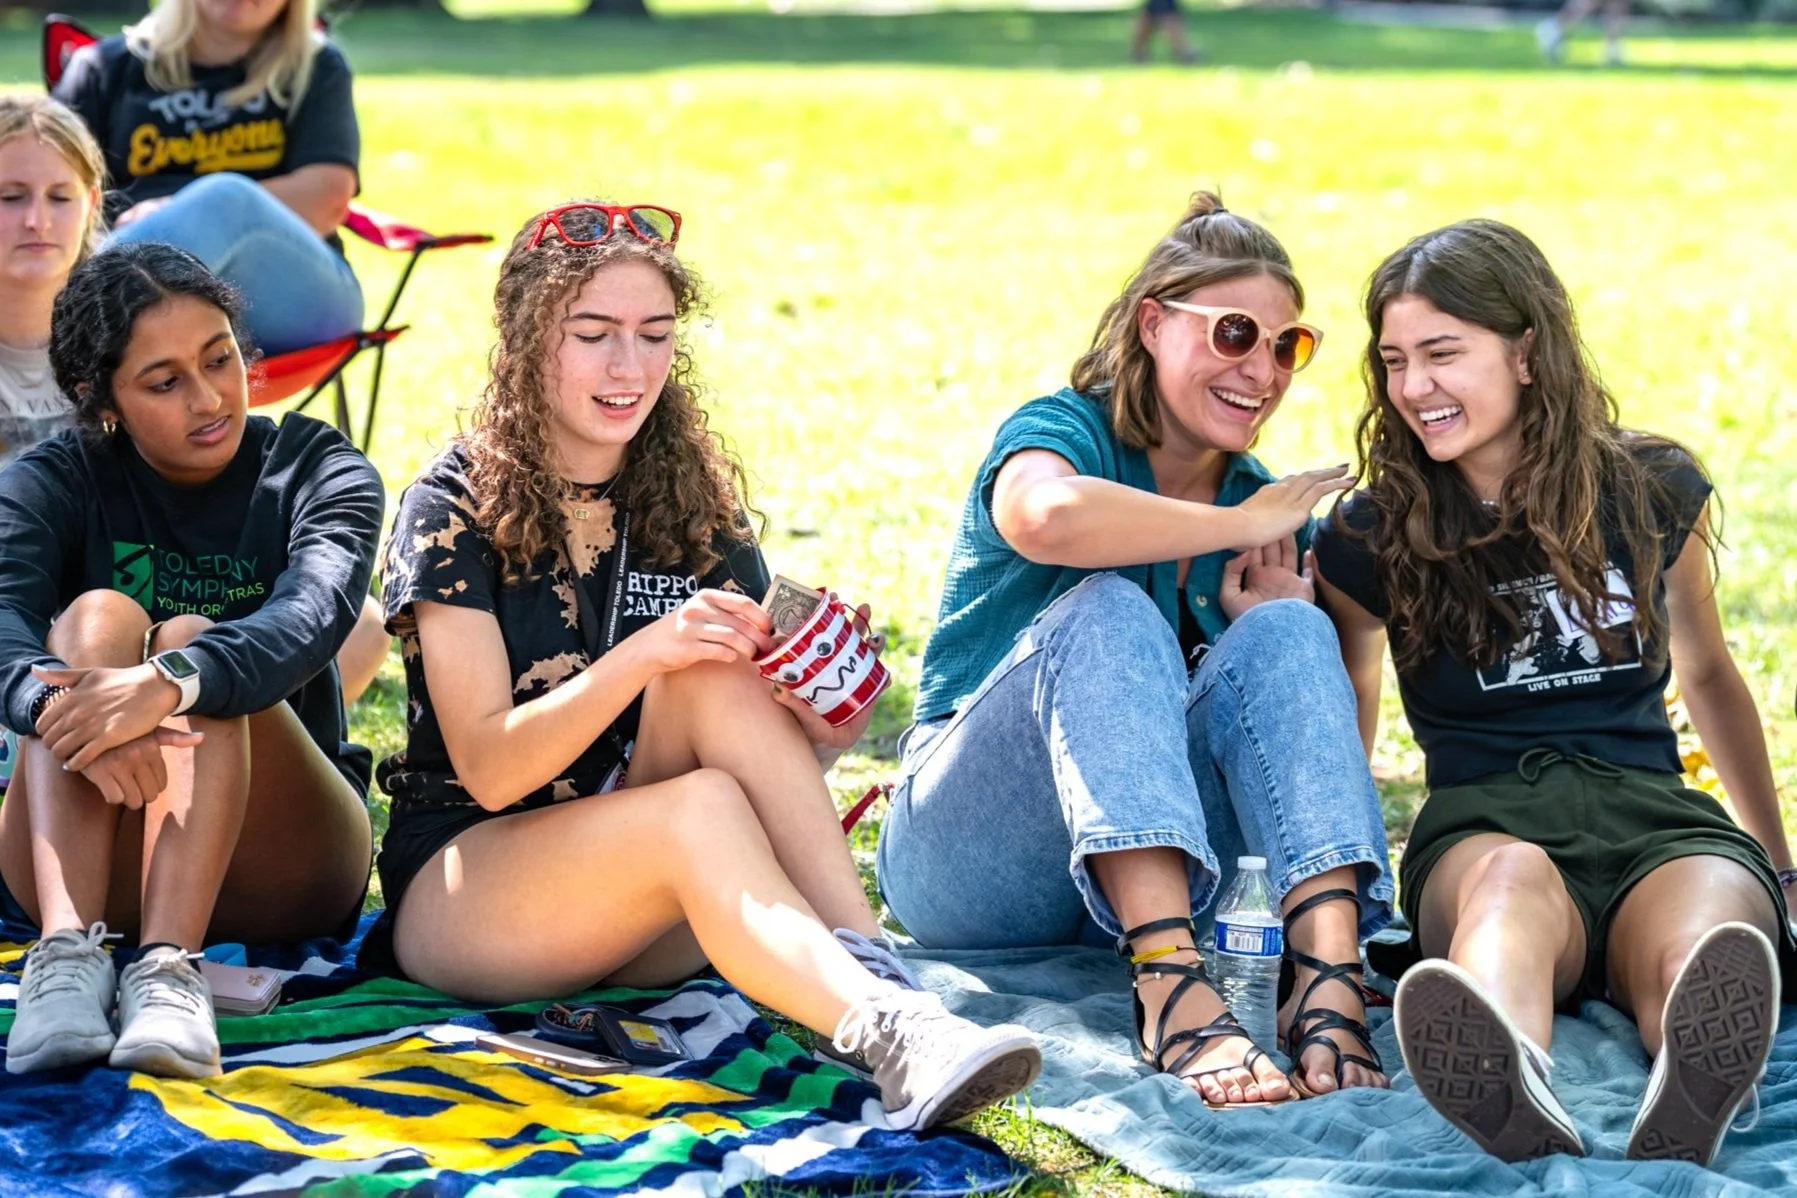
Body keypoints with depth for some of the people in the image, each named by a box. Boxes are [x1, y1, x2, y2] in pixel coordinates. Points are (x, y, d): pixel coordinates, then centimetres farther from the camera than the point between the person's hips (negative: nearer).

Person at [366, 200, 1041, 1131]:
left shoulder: (696, 504, 5)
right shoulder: (455, 509, -9)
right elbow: (489, 767, -18)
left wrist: (816, 734, -22)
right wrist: (644, 652, -32)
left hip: (653, 907, 4)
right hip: (457, 888, -4)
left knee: (719, 681, -26)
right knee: (702, 806, -35)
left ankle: (875, 971, -37)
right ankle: (889, 1037, -53)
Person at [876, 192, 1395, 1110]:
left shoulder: (1274, 508, 11)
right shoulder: (1063, 430, -6)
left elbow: (1318, 726, 9)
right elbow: (1047, 516, -34)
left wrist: (1273, 629, -10)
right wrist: (1245, 526, -22)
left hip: (1146, 879, 5)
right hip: (962, 854, -4)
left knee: (1285, 633, -18)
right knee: (1109, 610, -30)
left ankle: (1329, 982, -38)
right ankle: (1173, 991, -49)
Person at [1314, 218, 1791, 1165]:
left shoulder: (1652, 492, 11)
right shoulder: (1370, 541, 7)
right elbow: (1337, 745, 22)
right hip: (1483, 823, -1)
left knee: (1708, 943, -38)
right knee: (1511, 878, -42)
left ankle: (1688, 1103, -74)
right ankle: (1510, 1097, -75)